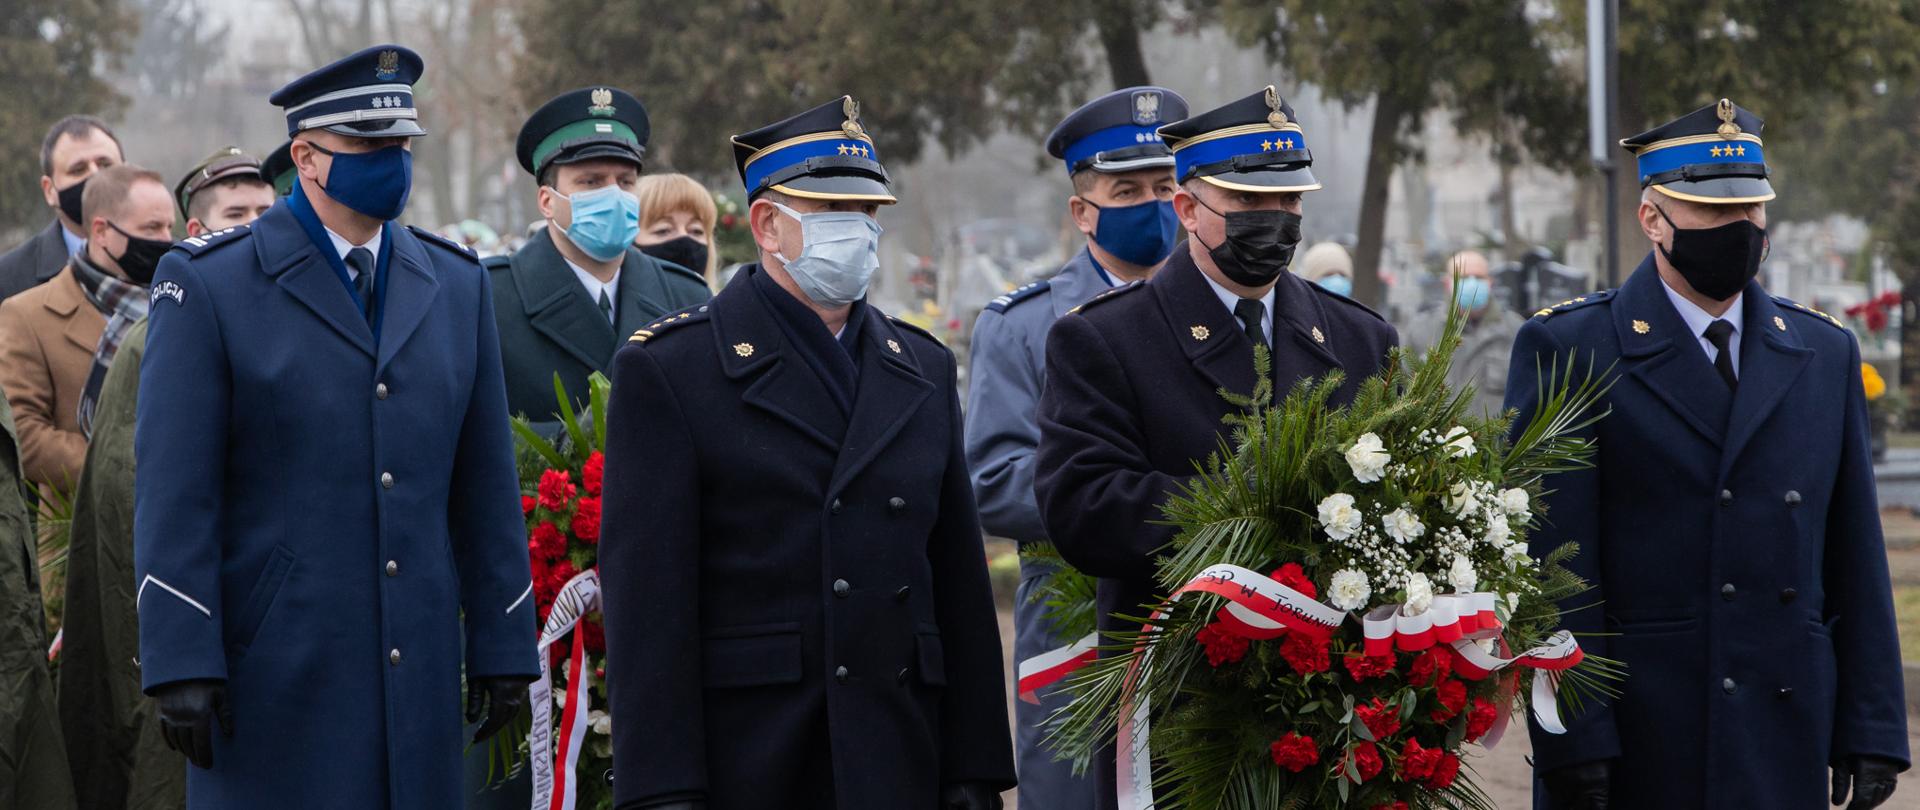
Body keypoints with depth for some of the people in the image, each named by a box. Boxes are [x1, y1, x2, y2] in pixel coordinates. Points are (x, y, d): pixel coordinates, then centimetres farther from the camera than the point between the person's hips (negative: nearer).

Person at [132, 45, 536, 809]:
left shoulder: (455, 283, 12)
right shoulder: (207, 283, -3)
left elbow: (487, 484, 13)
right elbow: (172, 489, -7)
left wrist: (503, 649, 9)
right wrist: (181, 663, -14)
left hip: (419, 672, 4)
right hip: (274, 676, -4)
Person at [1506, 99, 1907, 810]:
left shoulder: (1826, 354, 12)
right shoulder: (1567, 349, -2)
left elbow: (1856, 563, 11)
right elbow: (1554, 563, -7)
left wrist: (1874, 732, 5)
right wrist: (1573, 742, -14)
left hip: (1784, 750, 4)